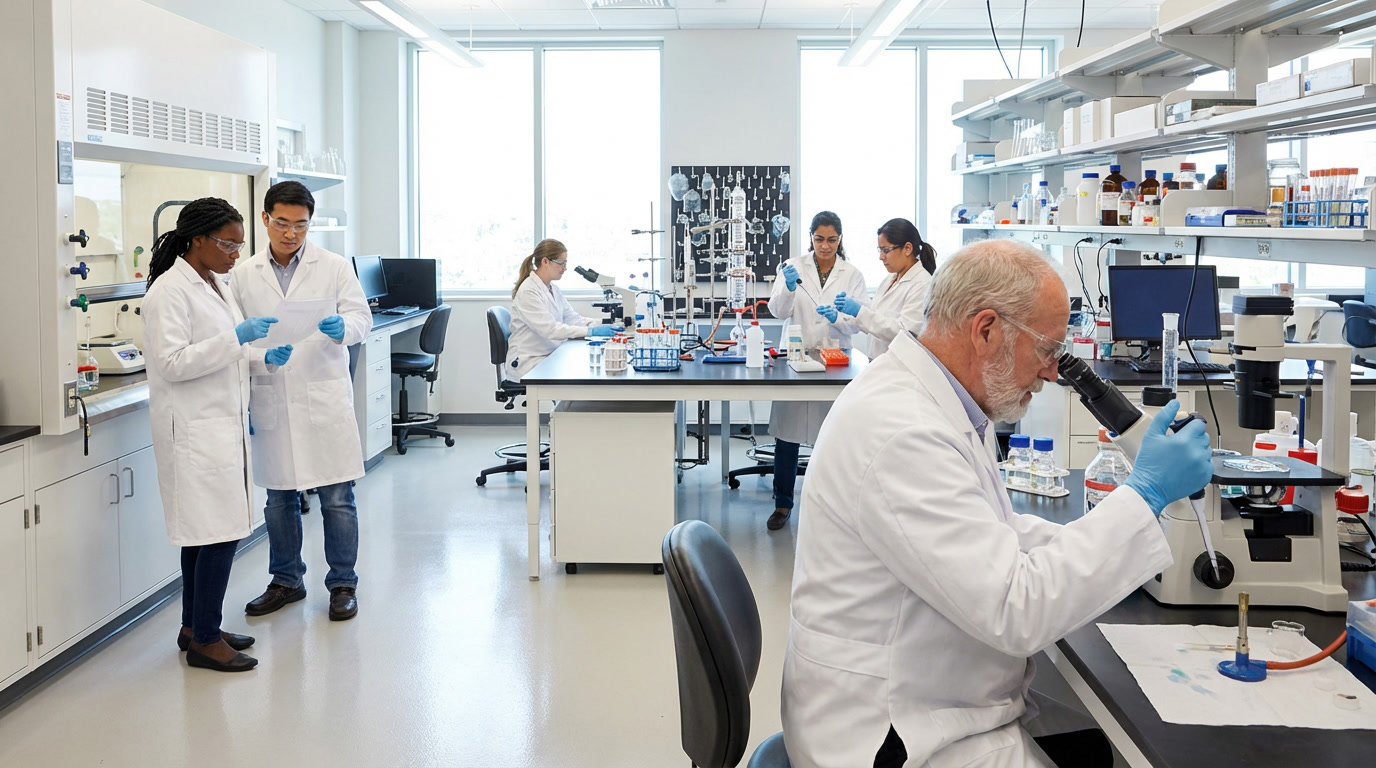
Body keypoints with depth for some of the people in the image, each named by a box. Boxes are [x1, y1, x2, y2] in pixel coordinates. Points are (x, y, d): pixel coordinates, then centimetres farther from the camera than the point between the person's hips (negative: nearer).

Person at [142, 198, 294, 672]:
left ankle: (196, 627, 23)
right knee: (216, 531, -8)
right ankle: (204, 640, 1)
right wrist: (236, 338, -23)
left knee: (206, 530, 13)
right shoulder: (170, 291, -13)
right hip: (194, 431, -9)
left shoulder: (215, 284, 15)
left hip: (221, 424, 9)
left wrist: (264, 358, 5)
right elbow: (171, 362, -20)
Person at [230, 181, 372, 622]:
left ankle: (343, 584, 14)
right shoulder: (244, 276, 8)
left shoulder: (335, 267, 2)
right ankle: (286, 581, 27)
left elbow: (361, 317, -1)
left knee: (337, 499, 1)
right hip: (271, 401, 2)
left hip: (324, 399, -2)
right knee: (279, 498, 12)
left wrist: (342, 327, -25)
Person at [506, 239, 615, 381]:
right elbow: (550, 329, -24)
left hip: (550, 356, 8)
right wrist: (591, 331, -29)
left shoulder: (553, 289, 13)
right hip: (527, 362, -8)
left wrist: (603, 324, -6)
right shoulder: (528, 291, -16)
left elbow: (572, 318, 10)